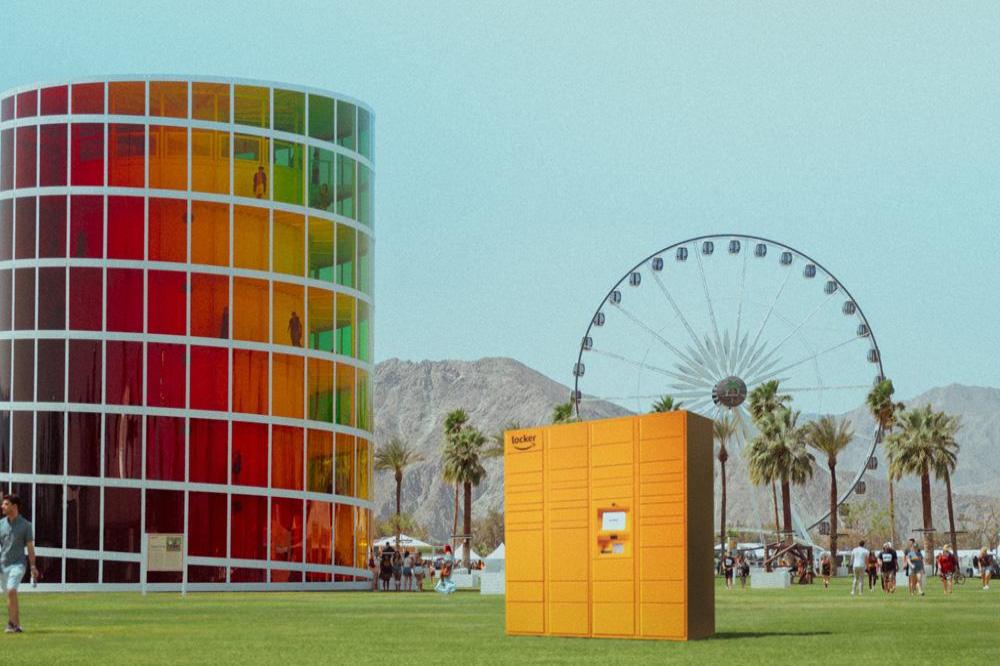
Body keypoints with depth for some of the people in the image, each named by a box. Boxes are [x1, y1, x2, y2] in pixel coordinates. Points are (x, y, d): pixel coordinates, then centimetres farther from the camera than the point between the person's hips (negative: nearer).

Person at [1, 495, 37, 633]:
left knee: (11, 590, -22)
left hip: (18, 563, -4)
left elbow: (30, 547, 0)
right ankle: (16, 625, 17)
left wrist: (33, 567, -6)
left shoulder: (25, 525, -1)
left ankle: (12, 623, -19)